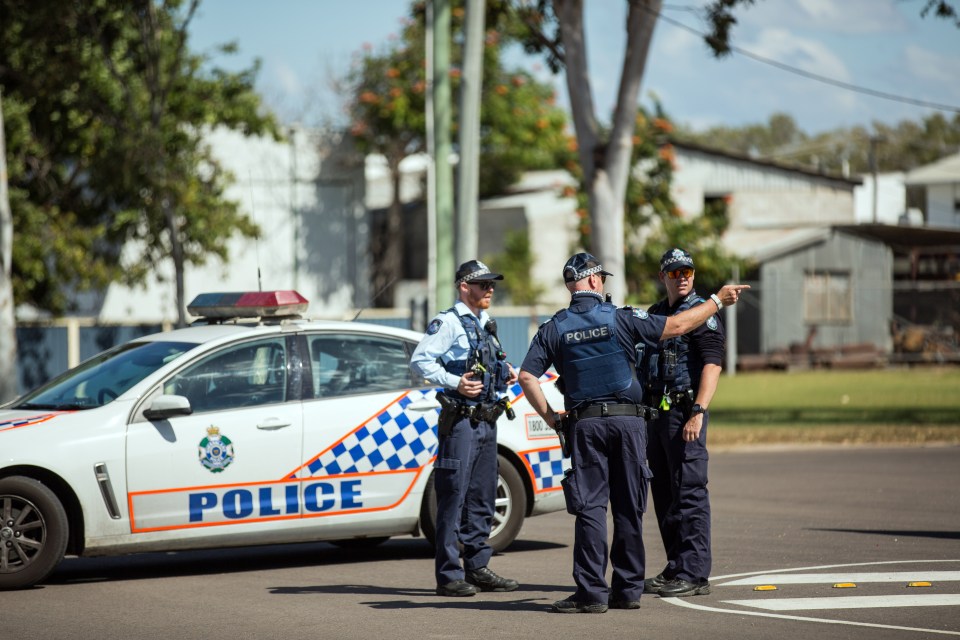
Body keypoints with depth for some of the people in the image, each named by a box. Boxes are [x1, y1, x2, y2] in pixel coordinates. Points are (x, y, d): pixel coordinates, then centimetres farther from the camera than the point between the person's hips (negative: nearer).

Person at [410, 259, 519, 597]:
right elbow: (419, 360, -15)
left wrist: (504, 371, 11)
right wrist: (454, 382, -22)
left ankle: (477, 568, 19)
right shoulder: (448, 322, -7)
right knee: (453, 497, -7)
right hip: (460, 420, -8)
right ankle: (449, 575, -5)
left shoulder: (485, 325, 18)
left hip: (487, 420, 9)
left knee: (482, 498, 12)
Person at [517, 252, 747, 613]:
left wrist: (550, 418, 5)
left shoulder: (554, 328, 4)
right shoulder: (619, 318, -1)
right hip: (628, 420, 0)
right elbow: (676, 326, 2)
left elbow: (527, 376, -3)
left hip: (584, 424, 0)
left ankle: (591, 593, -7)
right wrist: (717, 300, 14)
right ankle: (628, 590, 11)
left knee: (590, 508, -1)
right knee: (628, 508, 7)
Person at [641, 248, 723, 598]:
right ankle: (676, 569, 18)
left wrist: (698, 413, -26)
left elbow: (712, 366, -17)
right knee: (664, 494, 11)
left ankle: (695, 574, -8)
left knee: (689, 492, -8)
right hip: (655, 411, 8)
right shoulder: (654, 313, 17)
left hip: (685, 411, -8)